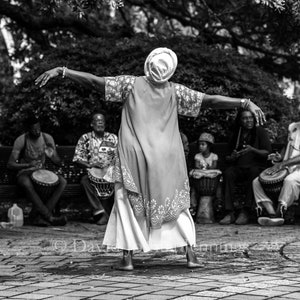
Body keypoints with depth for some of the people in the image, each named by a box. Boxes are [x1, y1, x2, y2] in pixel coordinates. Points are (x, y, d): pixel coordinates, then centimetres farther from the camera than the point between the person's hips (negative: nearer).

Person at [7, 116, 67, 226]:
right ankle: (50, 217, -37)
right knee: (27, 184, -40)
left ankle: (38, 215, -29)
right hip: (24, 173, -4)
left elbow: (58, 162, 1)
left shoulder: (47, 138, -1)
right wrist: (28, 165, -29)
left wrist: (52, 155, -22)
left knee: (62, 182, -24)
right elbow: (10, 164, -14)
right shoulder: (21, 140, -12)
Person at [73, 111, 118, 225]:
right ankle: (99, 211, -35)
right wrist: (89, 165, -15)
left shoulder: (113, 138, 15)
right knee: (85, 180, -35)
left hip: (110, 171, 1)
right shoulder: (85, 138, 11)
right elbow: (77, 158, 4)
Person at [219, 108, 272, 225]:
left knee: (253, 172, -38)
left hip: (257, 166, -3)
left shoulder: (260, 131, 4)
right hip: (239, 167, 3)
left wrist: (253, 150, -19)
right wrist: (232, 157, -4)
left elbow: (268, 152, -3)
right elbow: (229, 158, 21)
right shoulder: (236, 134, 15)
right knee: (228, 173, -30)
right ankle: (229, 213, -36)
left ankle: (245, 212, -39)